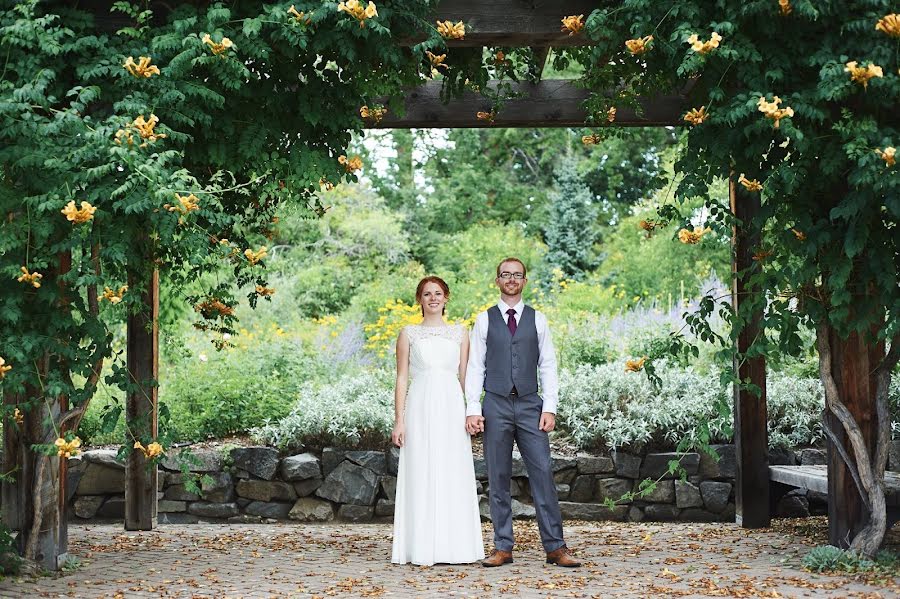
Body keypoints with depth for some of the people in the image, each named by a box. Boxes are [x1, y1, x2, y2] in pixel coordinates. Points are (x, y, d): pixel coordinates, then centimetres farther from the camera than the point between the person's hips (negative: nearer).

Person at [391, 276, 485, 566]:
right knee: (422, 476, -3)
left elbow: (465, 377, 11)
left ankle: (455, 546, 7)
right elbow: (401, 379, 5)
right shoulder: (408, 333, 8)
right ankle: (423, 549, 1)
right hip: (420, 408, -1)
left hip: (452, 407, 2)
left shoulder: (460, 332, 12)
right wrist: (399, 421, -3)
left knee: (454, 476, 1)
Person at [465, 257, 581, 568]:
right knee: (498, 479, 3)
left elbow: (548, 366, 6)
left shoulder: (537, 319, 9)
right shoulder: (484, 320, 7)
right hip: (496, 406, 0)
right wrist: (472, 409, -5)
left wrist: (549, 408, -3)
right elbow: (475, 367, 5)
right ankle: (503, 548, 10)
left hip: (530, 405, 0)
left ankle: (555, 547, -2)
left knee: (543, 474, -5)